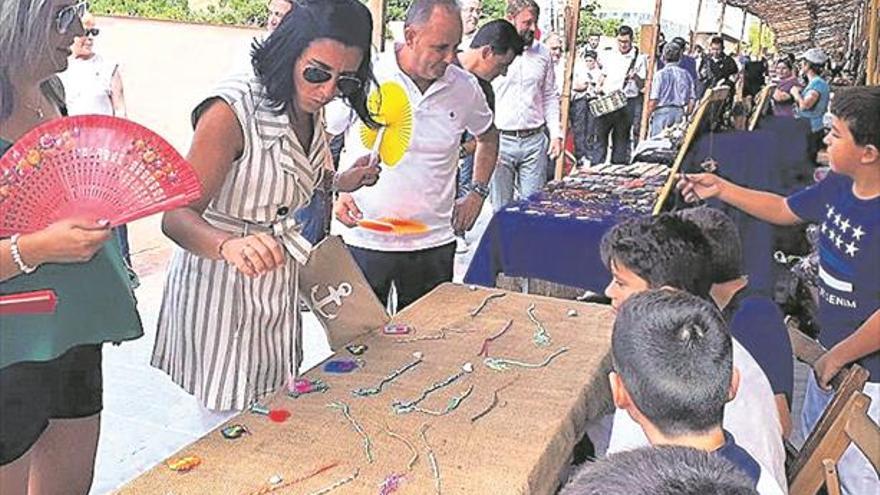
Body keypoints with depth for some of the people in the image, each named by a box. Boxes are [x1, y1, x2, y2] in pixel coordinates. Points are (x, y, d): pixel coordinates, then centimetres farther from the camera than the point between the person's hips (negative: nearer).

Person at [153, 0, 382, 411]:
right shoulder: (231, 111, -22)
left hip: (277, 284, 8)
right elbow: (176, 216, -27)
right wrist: (228, 245, -48)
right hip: (219, 288, -7)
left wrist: (338, 183, 2)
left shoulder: (309, 109, 3)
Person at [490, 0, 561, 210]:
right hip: (500, 140, -3)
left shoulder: (543, 53, 9)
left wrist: (556, 134, 7)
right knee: (501, 208, 4)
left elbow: (550, 97, 15)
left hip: (535, 141, 3)